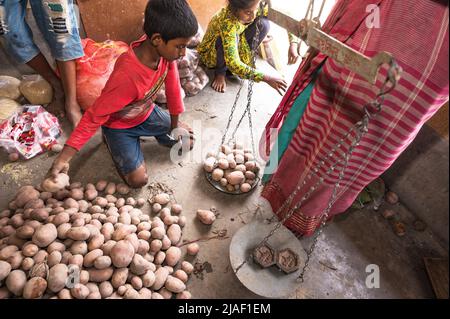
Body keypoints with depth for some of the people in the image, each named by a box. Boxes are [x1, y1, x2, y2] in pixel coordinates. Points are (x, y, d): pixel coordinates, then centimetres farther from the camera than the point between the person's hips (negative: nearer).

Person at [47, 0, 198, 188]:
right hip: (118, 124, -5)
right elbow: (95, 116, -31)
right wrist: (64, 156, -33)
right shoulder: (127, 76, -40)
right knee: (138, 180, -11)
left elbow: (172, 84, -6)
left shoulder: (165, 50, -22)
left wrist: (174, 123, 1)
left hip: (146, 113, 6)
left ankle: (144, 131, 23)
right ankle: (111, 139, 14)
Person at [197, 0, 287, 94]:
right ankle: (220, 72, -9)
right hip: (211, 53, -5)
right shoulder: (227, 22, -39)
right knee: (225, 40, -39)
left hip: (236, 43, 5)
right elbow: (233, 64, -47)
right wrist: (266, 78, -49)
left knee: (264, 24, -17)